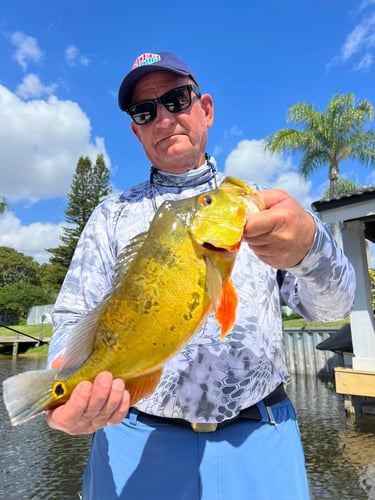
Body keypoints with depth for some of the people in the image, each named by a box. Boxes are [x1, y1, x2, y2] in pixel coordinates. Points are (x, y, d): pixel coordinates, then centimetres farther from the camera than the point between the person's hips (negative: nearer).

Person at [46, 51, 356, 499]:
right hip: (135, 442, 1)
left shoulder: (257, 202, 3)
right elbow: (75, 320, 0)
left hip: (259, 443, 1)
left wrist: (308, 244, -28)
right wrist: (67, 383, -23)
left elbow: (331, 306, -5)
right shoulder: (112, 215, 4)